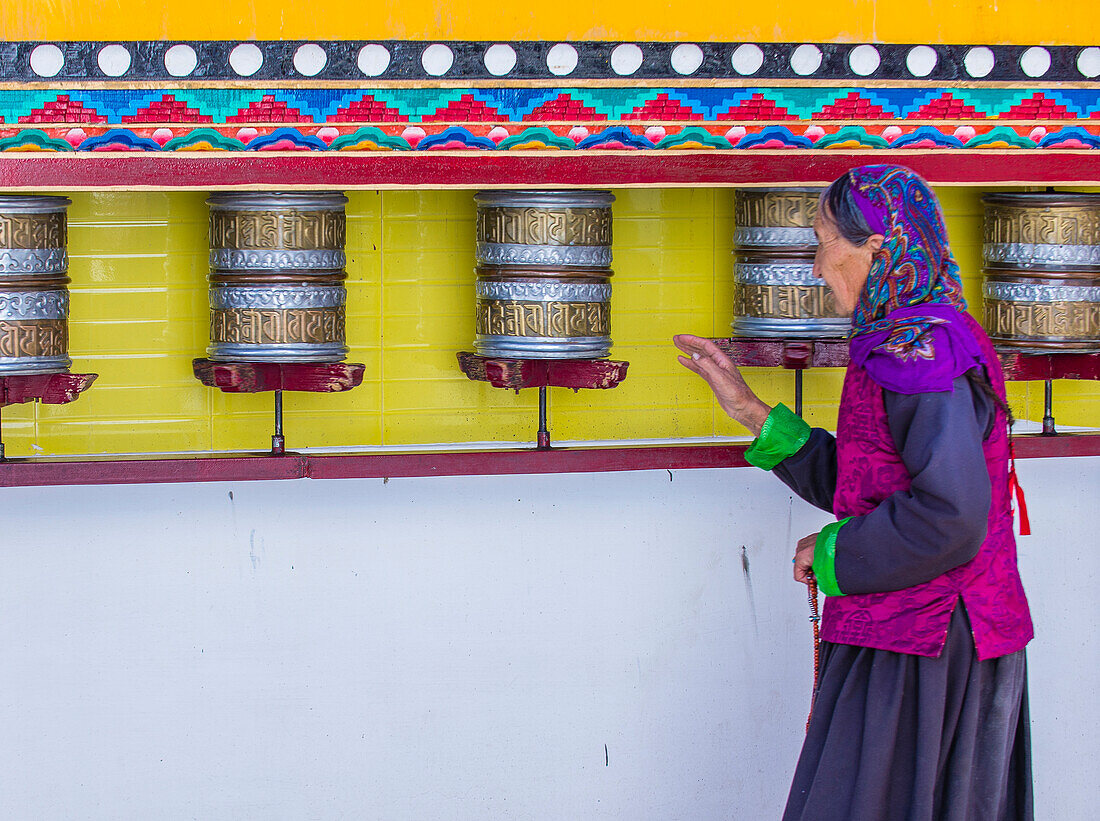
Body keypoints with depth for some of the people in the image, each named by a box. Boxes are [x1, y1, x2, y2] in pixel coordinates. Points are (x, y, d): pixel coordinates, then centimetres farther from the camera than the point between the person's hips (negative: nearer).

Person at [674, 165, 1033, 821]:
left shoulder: (921, 348, -18)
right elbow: (862, 485, 19)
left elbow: (950, 514, -27)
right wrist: (751, 411, 17)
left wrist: (832, 554, -13)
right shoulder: (929, 341, 15)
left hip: (919, 657, -10)